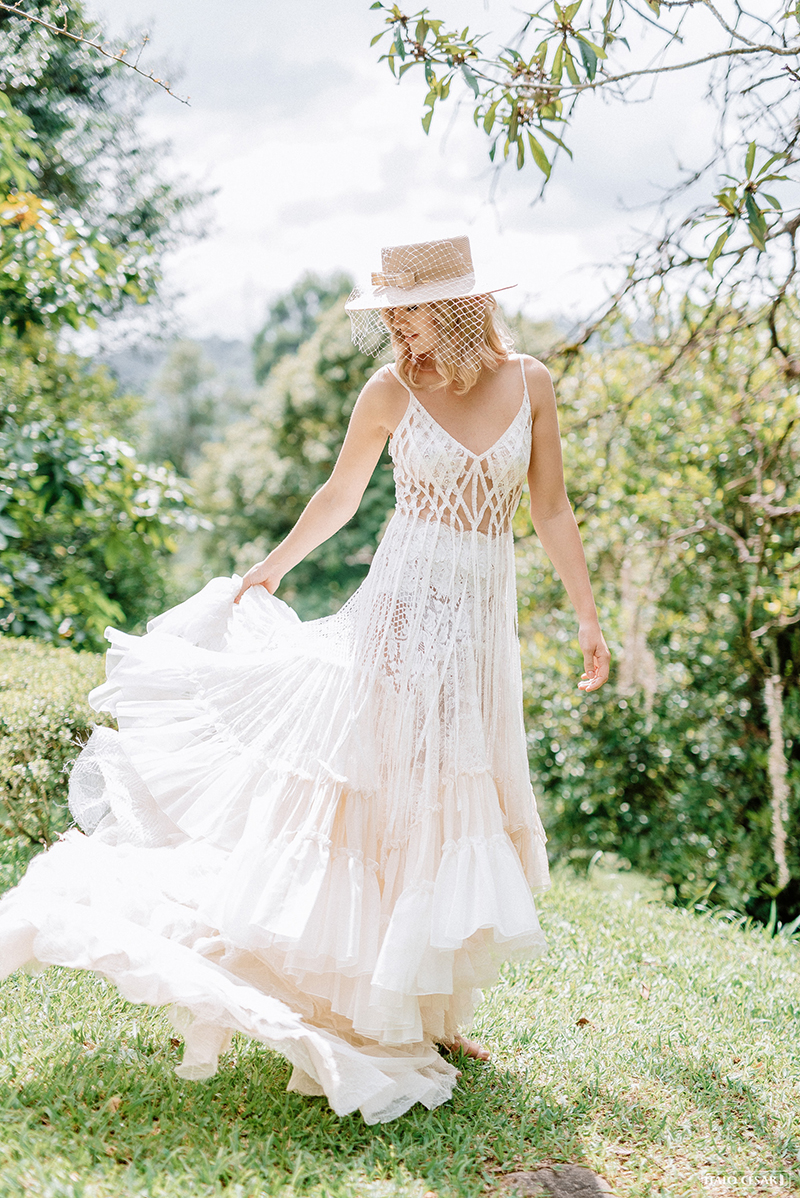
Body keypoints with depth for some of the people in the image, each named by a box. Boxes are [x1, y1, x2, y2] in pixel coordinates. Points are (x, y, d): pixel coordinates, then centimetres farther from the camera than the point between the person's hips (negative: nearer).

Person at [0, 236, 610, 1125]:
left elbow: (552, 510, 5)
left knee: (455, 801, 9)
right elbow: (339, 496, 9)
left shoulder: (528, 383, 0)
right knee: (384, 785, -1)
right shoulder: (390, 391, -4)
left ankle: (427, 1012, 22)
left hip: (483, 618, 3)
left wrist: (587, 616, 4)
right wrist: (269, 570, 17)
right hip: (405, 604, -3)